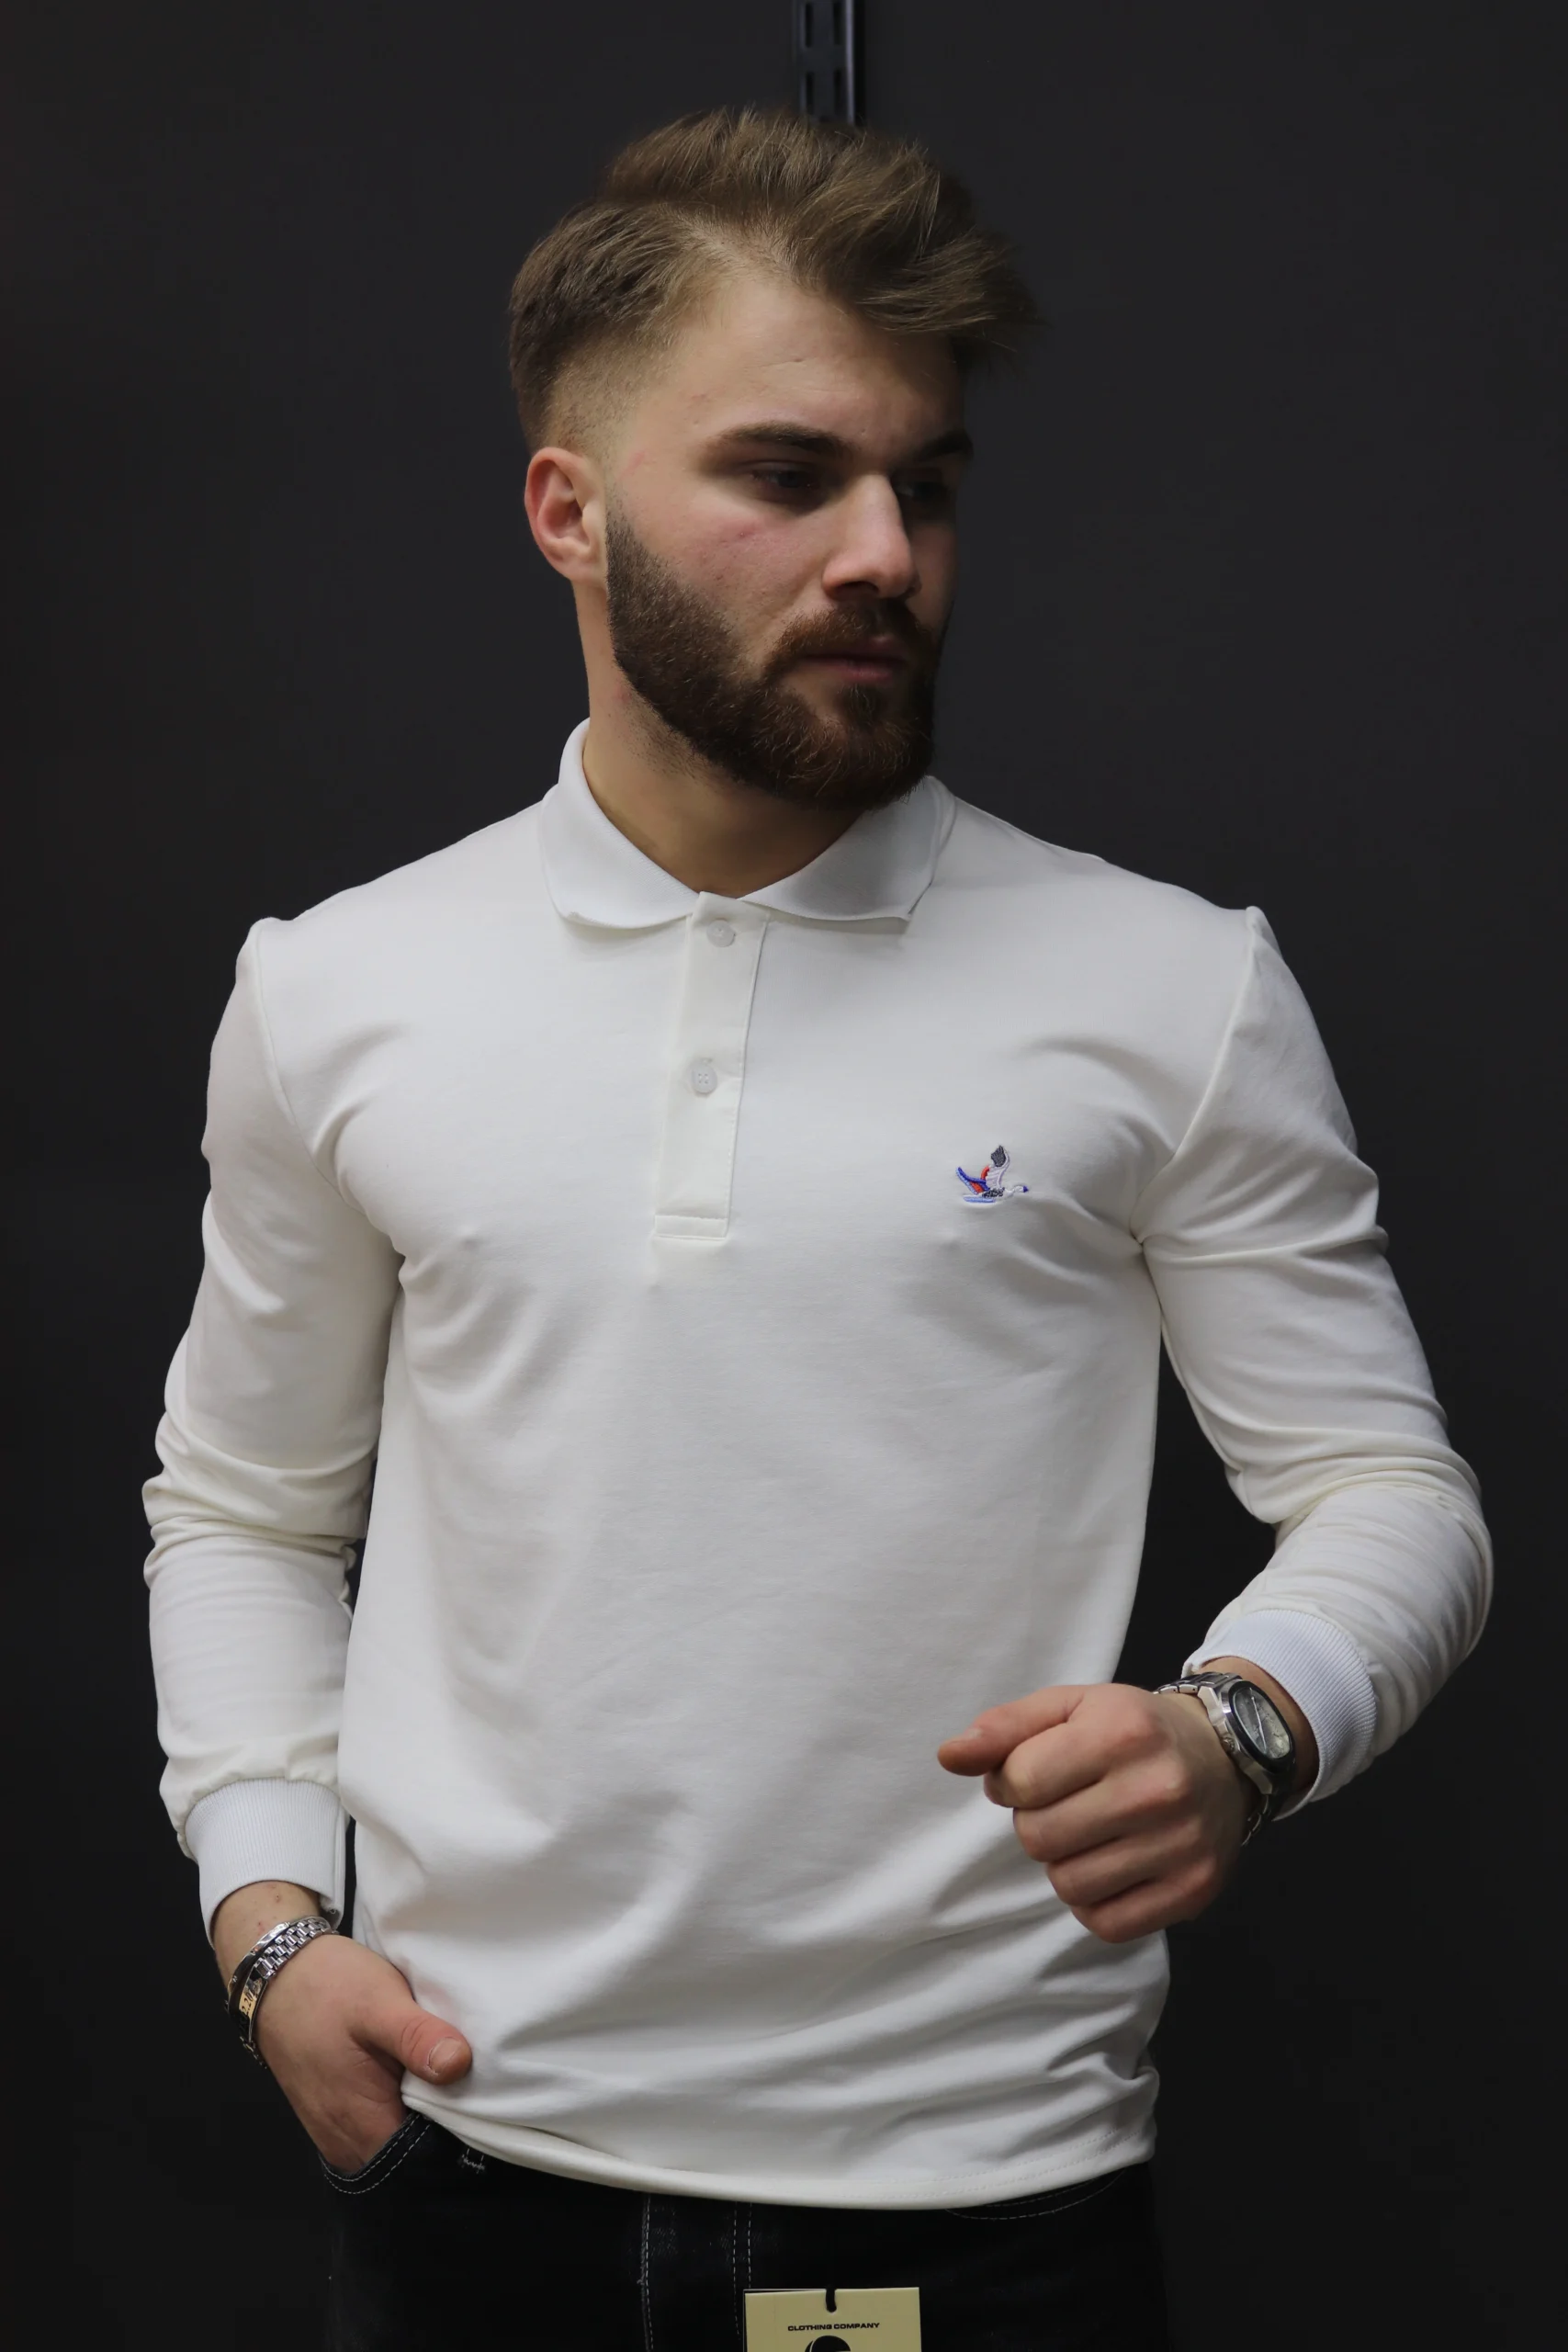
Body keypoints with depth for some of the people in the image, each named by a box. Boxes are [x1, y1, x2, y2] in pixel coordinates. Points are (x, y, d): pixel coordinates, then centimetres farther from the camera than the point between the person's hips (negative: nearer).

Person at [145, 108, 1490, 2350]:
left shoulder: (1172, 992, -4)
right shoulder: (335, 996, 2)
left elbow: (1391, 1490, -1)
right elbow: (244, 1512, 12)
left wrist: (1242, 1727, -22)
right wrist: (267, 1911, -1)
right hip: (478, 2164, 2)